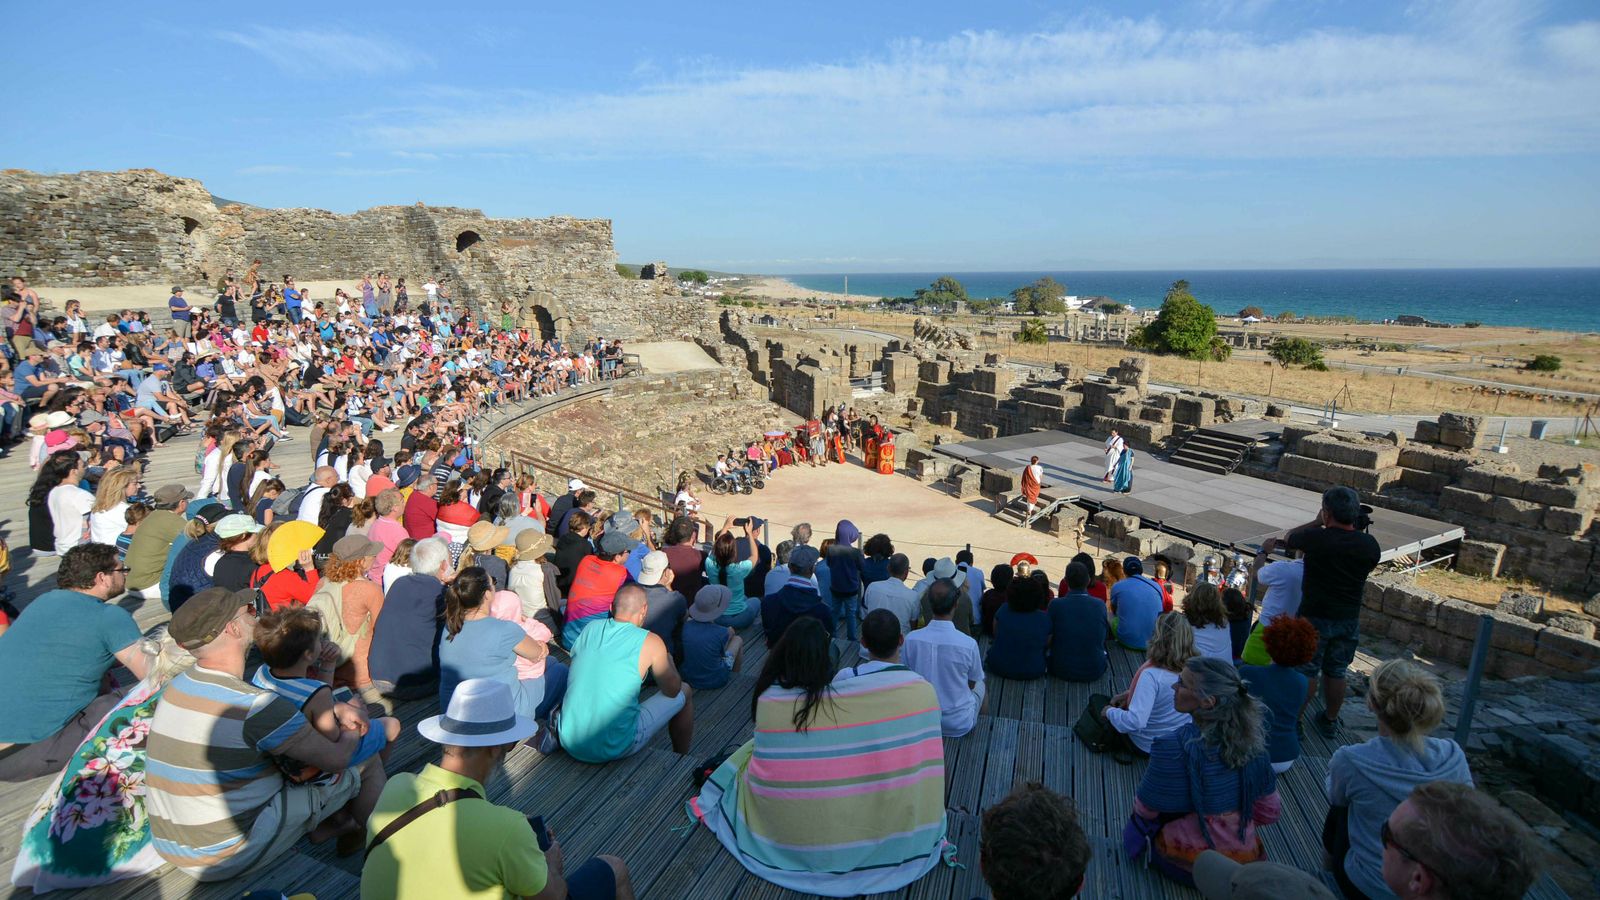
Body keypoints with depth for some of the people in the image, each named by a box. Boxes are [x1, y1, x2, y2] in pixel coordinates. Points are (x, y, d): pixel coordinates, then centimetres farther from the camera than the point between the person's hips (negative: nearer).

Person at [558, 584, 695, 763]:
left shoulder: (590, 628, 2)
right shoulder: (650, 642, -11)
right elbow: (672, 690, 3)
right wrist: (667, 660, 23)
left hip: (569, 743, 5)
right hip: (615, 749, -5)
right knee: (685, 692, 14)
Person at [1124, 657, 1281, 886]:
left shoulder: (1175, 747, -26)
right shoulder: (1251, 738, -11)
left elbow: (1145, 809, -11)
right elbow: (1271, 811, 2)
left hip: (1190, 867, -4)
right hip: (1246, 861, 4)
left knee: (1140, 822, 24)